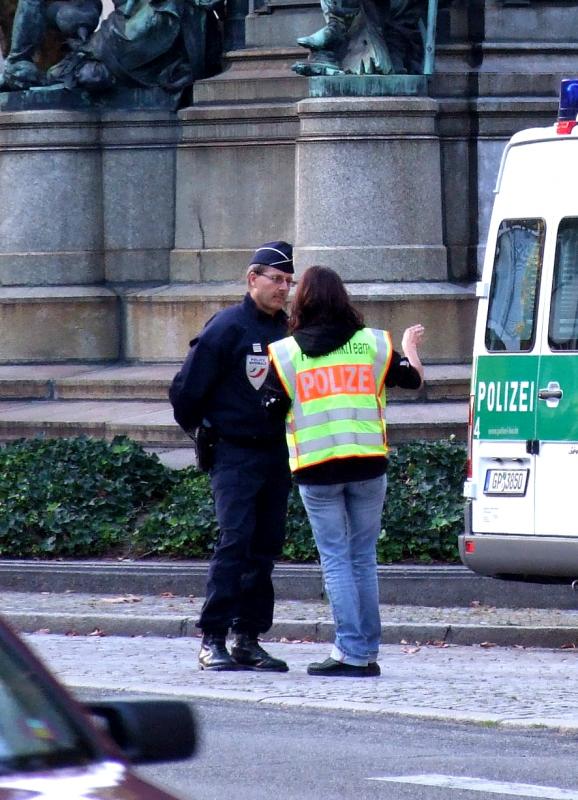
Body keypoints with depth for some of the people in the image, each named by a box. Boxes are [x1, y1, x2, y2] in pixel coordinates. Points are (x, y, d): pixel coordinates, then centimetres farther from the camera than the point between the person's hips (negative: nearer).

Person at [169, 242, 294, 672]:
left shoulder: (287, 331, 10)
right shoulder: (228, 327, -9)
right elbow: (186, 389, -5)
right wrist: (199, 429, 6)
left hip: (276, 454, 6)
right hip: (234, 454, -6)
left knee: (266, 545, 6)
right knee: (235, 540, -13)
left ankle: (249, 638, 11)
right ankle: (213, 639, -10)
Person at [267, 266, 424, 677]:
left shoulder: (285, 353, -2)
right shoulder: (372, 343, 4)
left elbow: (272, 412, -3)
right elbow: (413, 378, 15)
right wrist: (410, 347, 36)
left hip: (316, 469, -2)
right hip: (367, 464, 2)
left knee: (335, 560, 1)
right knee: (363, 558, 10)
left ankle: (351, 652, -6)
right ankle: (367, 652, 10)